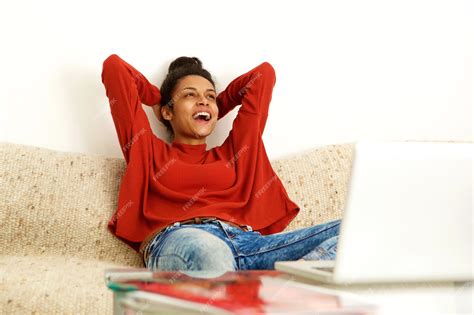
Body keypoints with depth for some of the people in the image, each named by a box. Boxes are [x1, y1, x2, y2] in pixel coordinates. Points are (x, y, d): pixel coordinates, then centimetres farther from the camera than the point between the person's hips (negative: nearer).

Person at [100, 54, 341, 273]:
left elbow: (264, 73, 42)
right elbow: (113, 66, 29)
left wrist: (218, 107, 48)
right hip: (177, 243, -4)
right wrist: (158, 101, 41)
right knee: (205, 247, -44)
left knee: (345, 234, -23)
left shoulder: (230, 154, 36)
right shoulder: (149, 150, 28)